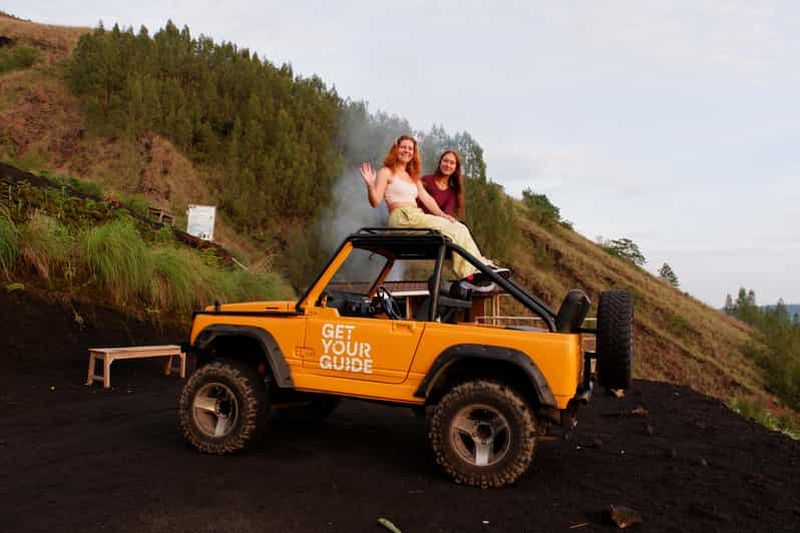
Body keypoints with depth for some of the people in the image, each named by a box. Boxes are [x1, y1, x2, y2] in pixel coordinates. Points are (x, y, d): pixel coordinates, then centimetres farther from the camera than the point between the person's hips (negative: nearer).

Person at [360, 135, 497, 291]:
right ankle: (468, 275, -18)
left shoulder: (413, 177, 28)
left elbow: (426, 198, 17)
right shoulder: (386, 172, 6)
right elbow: (375, 202, -4)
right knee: (455, 230, -19)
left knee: (460, 228, -13)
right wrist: (370, 186, -23)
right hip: (402, 218, -7)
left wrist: (441, 213, 1)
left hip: (417, 218, 7)